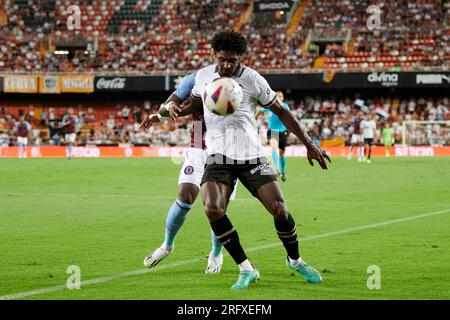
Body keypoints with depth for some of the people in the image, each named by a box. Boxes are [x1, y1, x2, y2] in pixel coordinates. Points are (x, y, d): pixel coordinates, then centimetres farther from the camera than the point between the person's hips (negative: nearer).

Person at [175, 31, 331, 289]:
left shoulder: (252, 79, -6)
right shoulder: (203, 76, 4)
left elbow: (281, 111, -1)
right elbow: (193, 105, 23)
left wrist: (309, 144, -2)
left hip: (251, 156, -2)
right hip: (219, 156, 2)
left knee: (279, 209, -8)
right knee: (213, 209, -22)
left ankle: (295, 260, 22)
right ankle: (246, 270, -9)